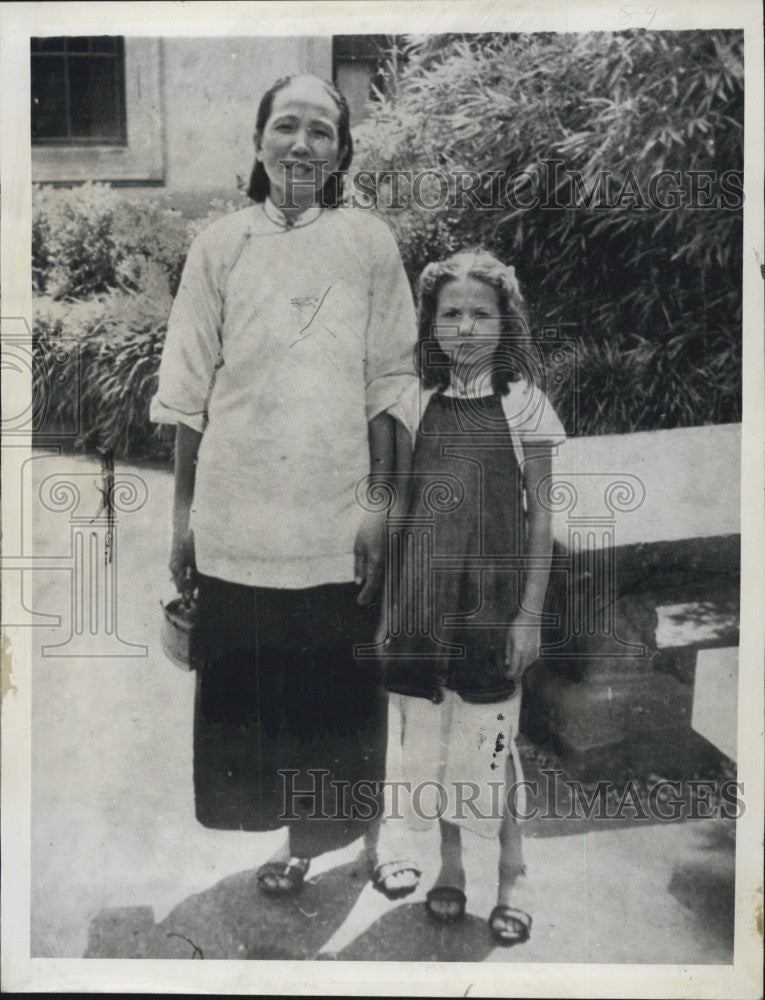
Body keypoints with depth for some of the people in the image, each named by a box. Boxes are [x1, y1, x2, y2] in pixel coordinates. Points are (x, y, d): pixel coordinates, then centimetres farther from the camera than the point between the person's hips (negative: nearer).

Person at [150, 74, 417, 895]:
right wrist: (182, 509, 4)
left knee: (332, 687, 6)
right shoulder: (220, 244, 4)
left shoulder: (369, 243, 2)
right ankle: (252, 820, 30)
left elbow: (388, 383, 2)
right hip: (235, 515, 1)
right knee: (238, 686, 8)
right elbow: (190, 389, 5)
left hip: (335, 517, -1)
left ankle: (312, 832, 28)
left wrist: (380, 500, -3)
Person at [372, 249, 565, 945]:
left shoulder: (522, 403, -3)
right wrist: (386, 602, 7)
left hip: (492, 598, -3)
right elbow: (399, 508, 9)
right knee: (428, 732, 11)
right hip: (423, 596, 3)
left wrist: (530, 612, -5)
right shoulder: (419, 403, 5)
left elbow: (540, 515, -1)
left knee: (493, 738, 4)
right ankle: (450, 868, 31)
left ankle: (510, 883, 23)